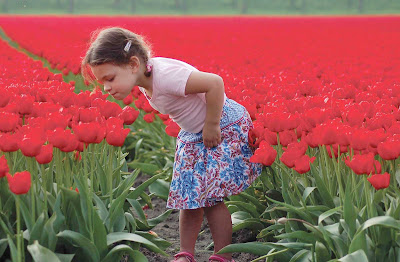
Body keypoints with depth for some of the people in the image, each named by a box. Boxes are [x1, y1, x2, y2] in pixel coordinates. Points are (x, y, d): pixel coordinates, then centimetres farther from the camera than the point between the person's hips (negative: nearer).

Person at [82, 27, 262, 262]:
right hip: (194, 136, 9)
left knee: (211, 198, -8)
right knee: (189, 198, 9)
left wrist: (212, 126, -28)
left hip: (226, 127, -9)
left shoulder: (165, 75, -34)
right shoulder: (145, 78, -5)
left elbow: (215, 83, -38)